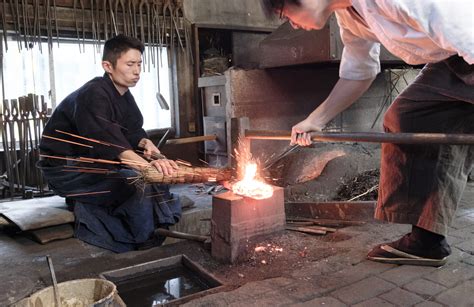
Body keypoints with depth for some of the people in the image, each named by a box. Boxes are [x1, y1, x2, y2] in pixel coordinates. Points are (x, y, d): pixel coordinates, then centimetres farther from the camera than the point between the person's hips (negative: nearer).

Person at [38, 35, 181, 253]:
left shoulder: (123, 94, 4)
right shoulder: (93, 95, -25)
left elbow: (133, 130, 6)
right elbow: (107, 139, -39)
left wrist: (145, 143, -18)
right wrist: (147, 165, -52)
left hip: (91, 162, 9)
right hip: (66, 169, -9)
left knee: (155, 173, 4)